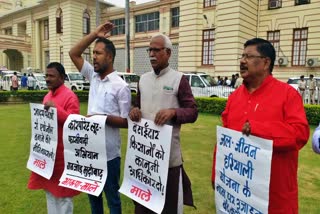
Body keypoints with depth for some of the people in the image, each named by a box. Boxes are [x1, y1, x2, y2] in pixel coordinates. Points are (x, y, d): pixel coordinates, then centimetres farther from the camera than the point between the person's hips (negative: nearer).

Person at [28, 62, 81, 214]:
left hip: (62, 151, -8)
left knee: (62, 190, 6)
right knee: (49, 188, 20)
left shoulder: (70, 96, -15)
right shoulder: (47, 96, 12)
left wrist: (56, 108, -30)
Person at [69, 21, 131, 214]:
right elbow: (74, 54, 7)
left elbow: (127, 122, -12)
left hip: (109, 152, -6)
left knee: (112, 196, 12)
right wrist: (94, 34, 1)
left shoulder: (121, 86, -13)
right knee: (92, 194, 22)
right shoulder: (93, 77, 6)